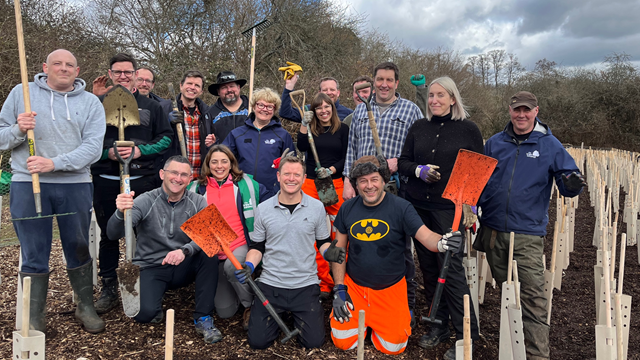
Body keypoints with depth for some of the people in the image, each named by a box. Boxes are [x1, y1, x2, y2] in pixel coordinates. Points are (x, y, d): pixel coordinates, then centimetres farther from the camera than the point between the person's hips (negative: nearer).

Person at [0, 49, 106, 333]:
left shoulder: (90, 102, 5)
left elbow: (93, 148, -7)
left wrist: (54, 163, -18)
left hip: (75, 186, 0)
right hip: (27, 184, 0)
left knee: (79, 251, 10)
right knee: (34, 256, 5)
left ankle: (86, 307, 26)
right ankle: (34, 319, 19)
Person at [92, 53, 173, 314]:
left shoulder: (151, 106, 9)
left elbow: (166, 137, 4)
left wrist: (140, 150, -10)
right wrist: (107, 152, -12)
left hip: (144, 180, 0)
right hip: (106, 182, 1)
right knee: (108, 235, 9)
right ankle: (109, 288, 22)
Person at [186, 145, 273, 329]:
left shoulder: (245, 183, 3)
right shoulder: (197, 188, 6)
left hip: (241, 246, -2)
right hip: (213, 254, 2)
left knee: (231, 266, -37)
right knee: (224, 311, -2)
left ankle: (251, 304, -8)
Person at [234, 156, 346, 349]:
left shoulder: (316, 207, -3)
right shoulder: (263, 208, -2)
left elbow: (323, 242, 6)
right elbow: (257, 246, 7)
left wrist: (328, 252, -16)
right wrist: (249, 265, -11)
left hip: (305, 285, 0)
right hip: (270, 284, 1)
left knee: (314, 341, -4)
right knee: (257, 341, -2)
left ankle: (295, 315, 28)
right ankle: (280, 314, 29)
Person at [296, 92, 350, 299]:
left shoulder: (342, 129, 7)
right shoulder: (311, 129, 13)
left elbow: (346, 157, 4)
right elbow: (302, 147, -5)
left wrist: (331, 170, -10)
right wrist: (305, 124, -8)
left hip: (335, 183, -1)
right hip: (311, 184, 2)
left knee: (338, 234, -4)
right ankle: (325, 282, 8)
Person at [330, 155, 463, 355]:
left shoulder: (401, 207, -14)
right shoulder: (347, 209, -5)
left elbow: (426, 236, -23)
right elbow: (339, 249, 2)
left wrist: (442, 242, -47)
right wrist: (339, 289, -2)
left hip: (390, 290, -2)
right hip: (354, 286, 2)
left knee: (392, 347, -3)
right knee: (343, 342, -3)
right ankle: (361, 320, 29)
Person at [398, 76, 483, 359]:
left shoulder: (468, 129, 1)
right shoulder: (418, 127, 10)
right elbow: (402, 163, 11)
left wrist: (470, 206, -8)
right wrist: (419, 170, -11)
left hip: (449, 208, -4)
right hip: (418, 206, 4)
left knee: (451, 267, -6)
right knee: (428, 267, 10)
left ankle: (466, 334, 8)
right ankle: (438, 325, 24)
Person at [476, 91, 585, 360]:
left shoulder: (550, 145, 1)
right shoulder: (495, 143, 8)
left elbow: (567, 184, 0)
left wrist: (572, 183, -24)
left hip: (528, 232, -3)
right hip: (493, 229, 4)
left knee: (533, 297, -7)